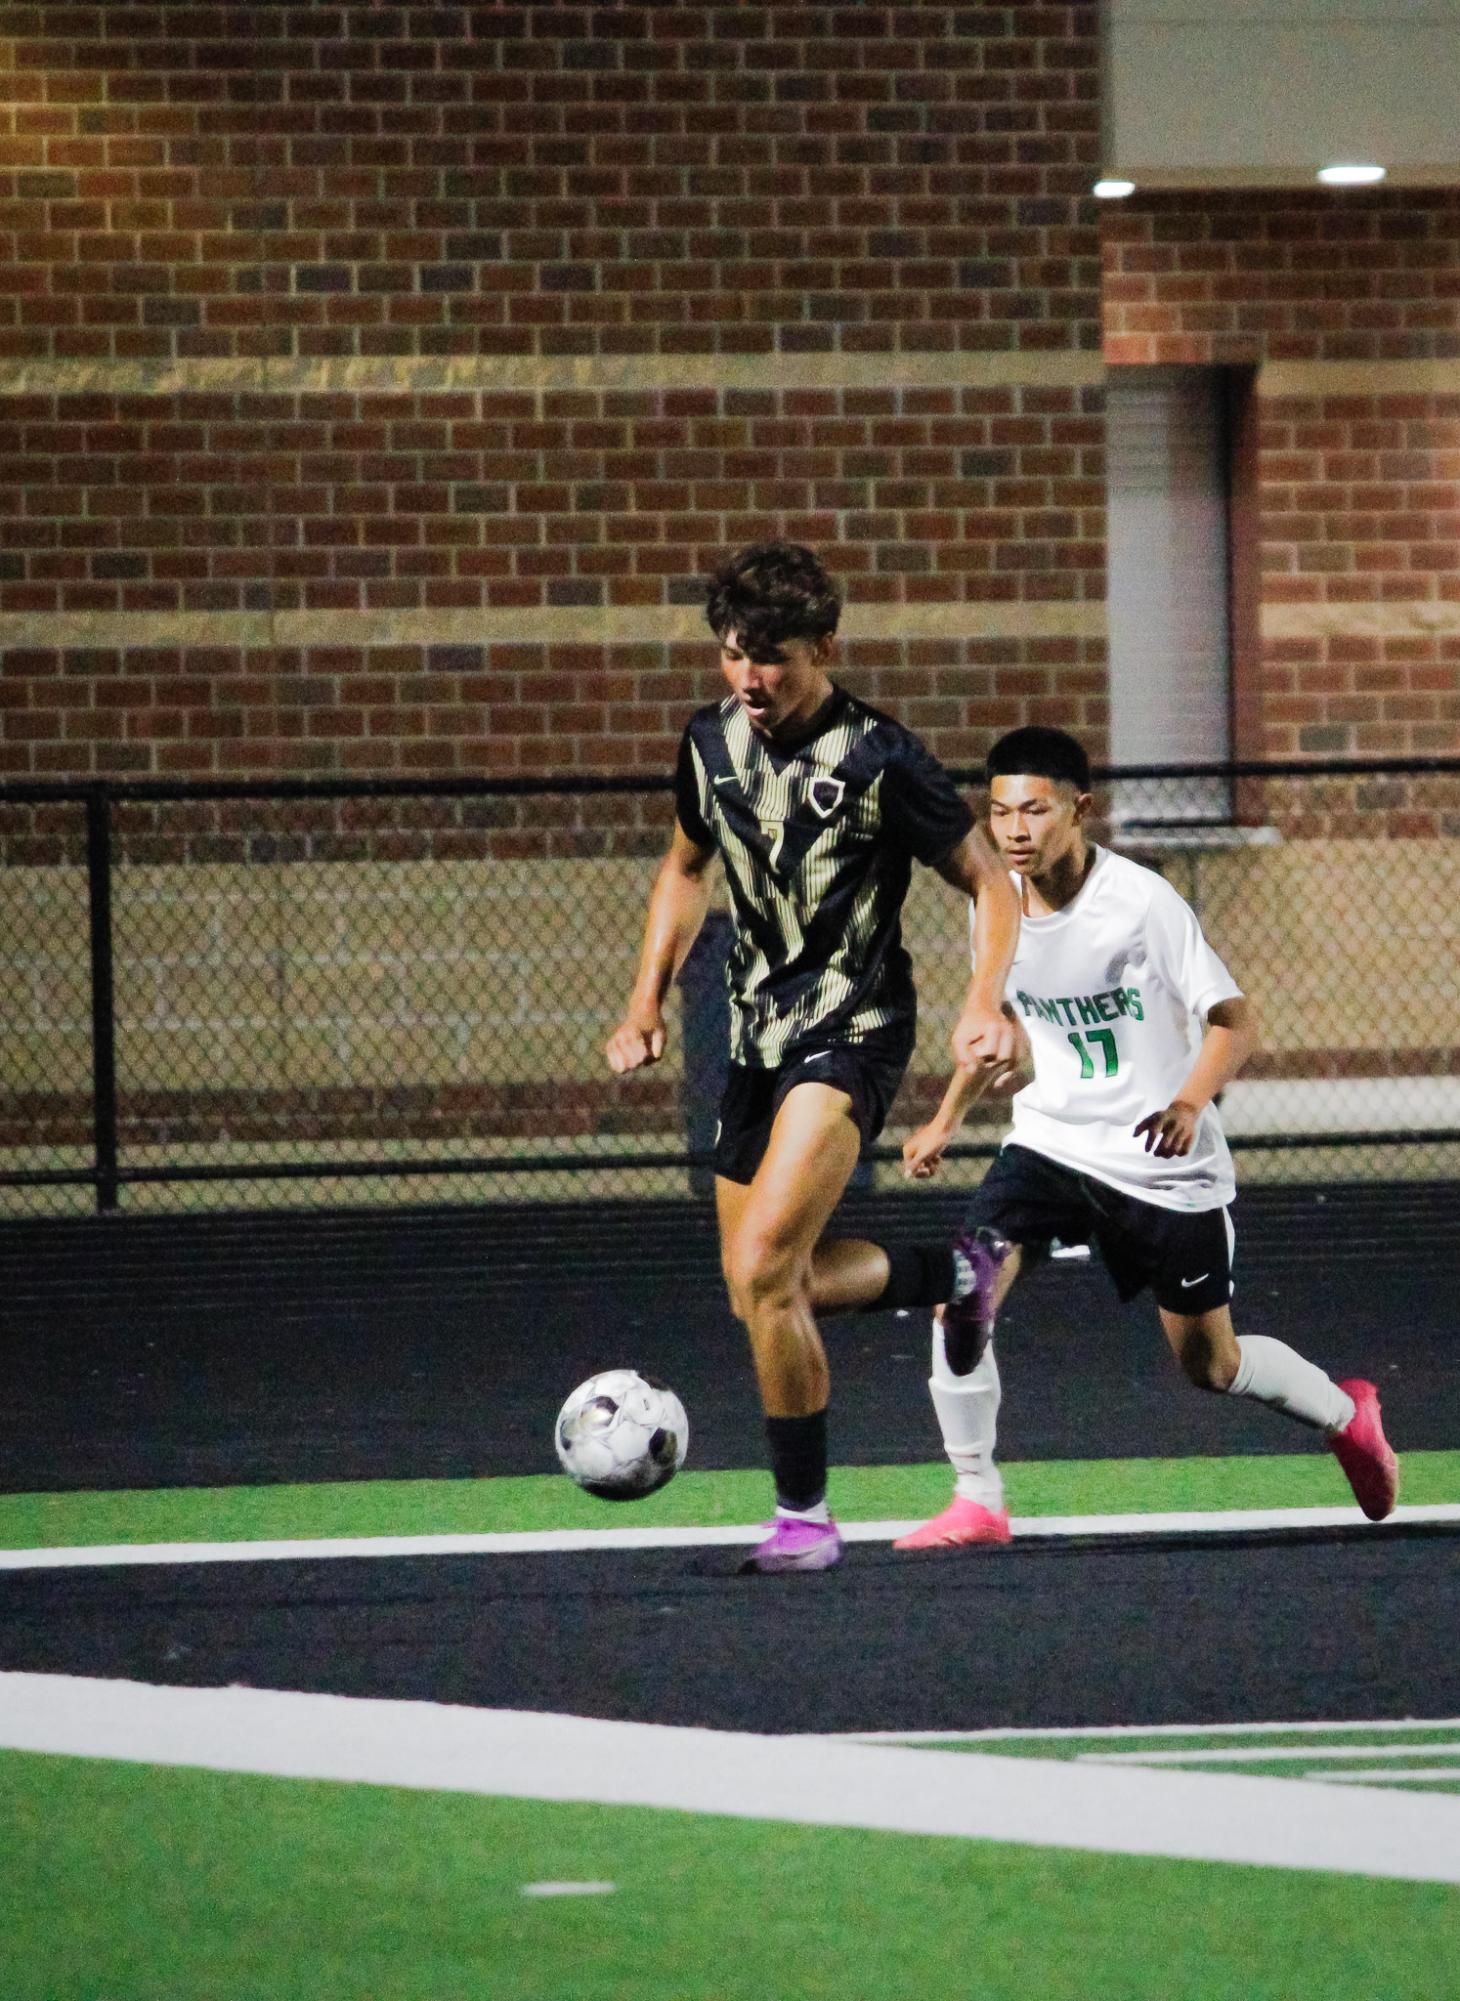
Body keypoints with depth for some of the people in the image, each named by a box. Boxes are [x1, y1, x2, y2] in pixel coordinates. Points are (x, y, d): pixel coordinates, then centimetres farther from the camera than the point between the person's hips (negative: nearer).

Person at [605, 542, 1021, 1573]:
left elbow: (990, 883, -6)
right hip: (759, 1038, 8)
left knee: (762, 1268, -21)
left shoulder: (880, 760, -14)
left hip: (850, 1034, -8)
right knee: (760, 1288, 12)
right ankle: (952, 1273, 37)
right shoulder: (713, 741, 4)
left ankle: (804, 1513, -9)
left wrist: (986, 1003, -21)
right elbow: (687, 868, 22)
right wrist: (648, 1000, 11)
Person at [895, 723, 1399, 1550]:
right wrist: (947, 1119, 13)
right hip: (1049, 1144, 4)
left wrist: (1190, 1103, -35)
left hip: (1164, 1164, -4)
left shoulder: (1142, 903, -19)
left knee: (1211, 1364, 9)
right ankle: (977, 1504, -5)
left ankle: (1346, 1414, 39)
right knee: (963, 1300, -18)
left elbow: (1235, 1021, -18)